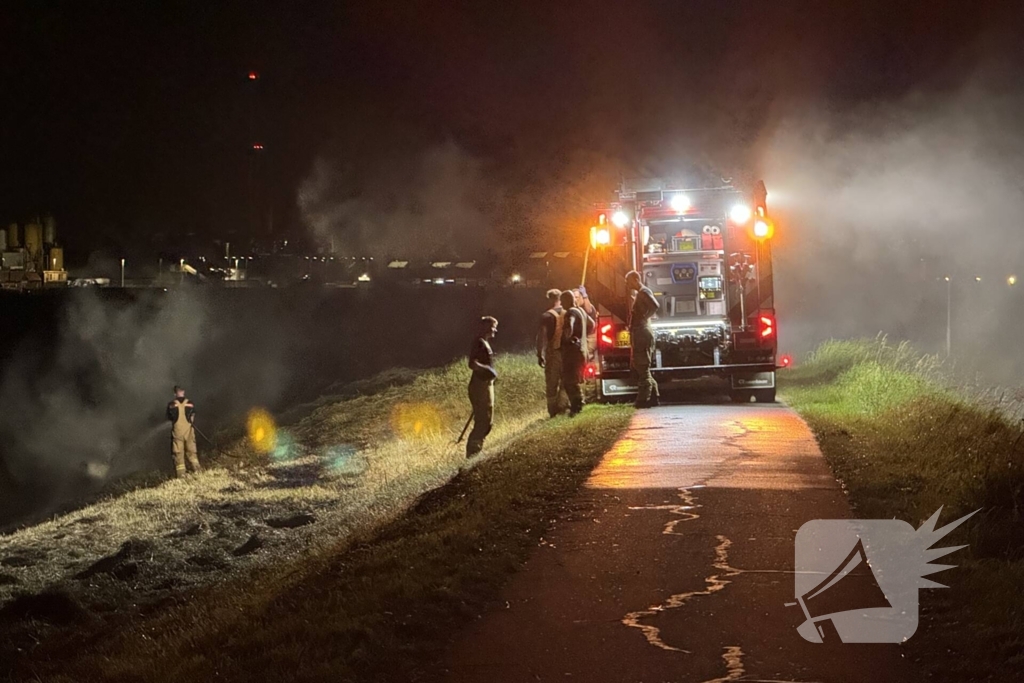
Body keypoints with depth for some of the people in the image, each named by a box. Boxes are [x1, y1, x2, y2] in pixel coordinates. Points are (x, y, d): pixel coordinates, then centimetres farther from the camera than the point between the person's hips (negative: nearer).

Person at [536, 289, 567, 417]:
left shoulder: (547, 316, -7)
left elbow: (541, 336, -13)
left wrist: (540, 354, -8)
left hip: (553, 353, -4)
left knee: (552, 385, 3)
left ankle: (553, 412, 2)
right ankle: (562, 409, 9)